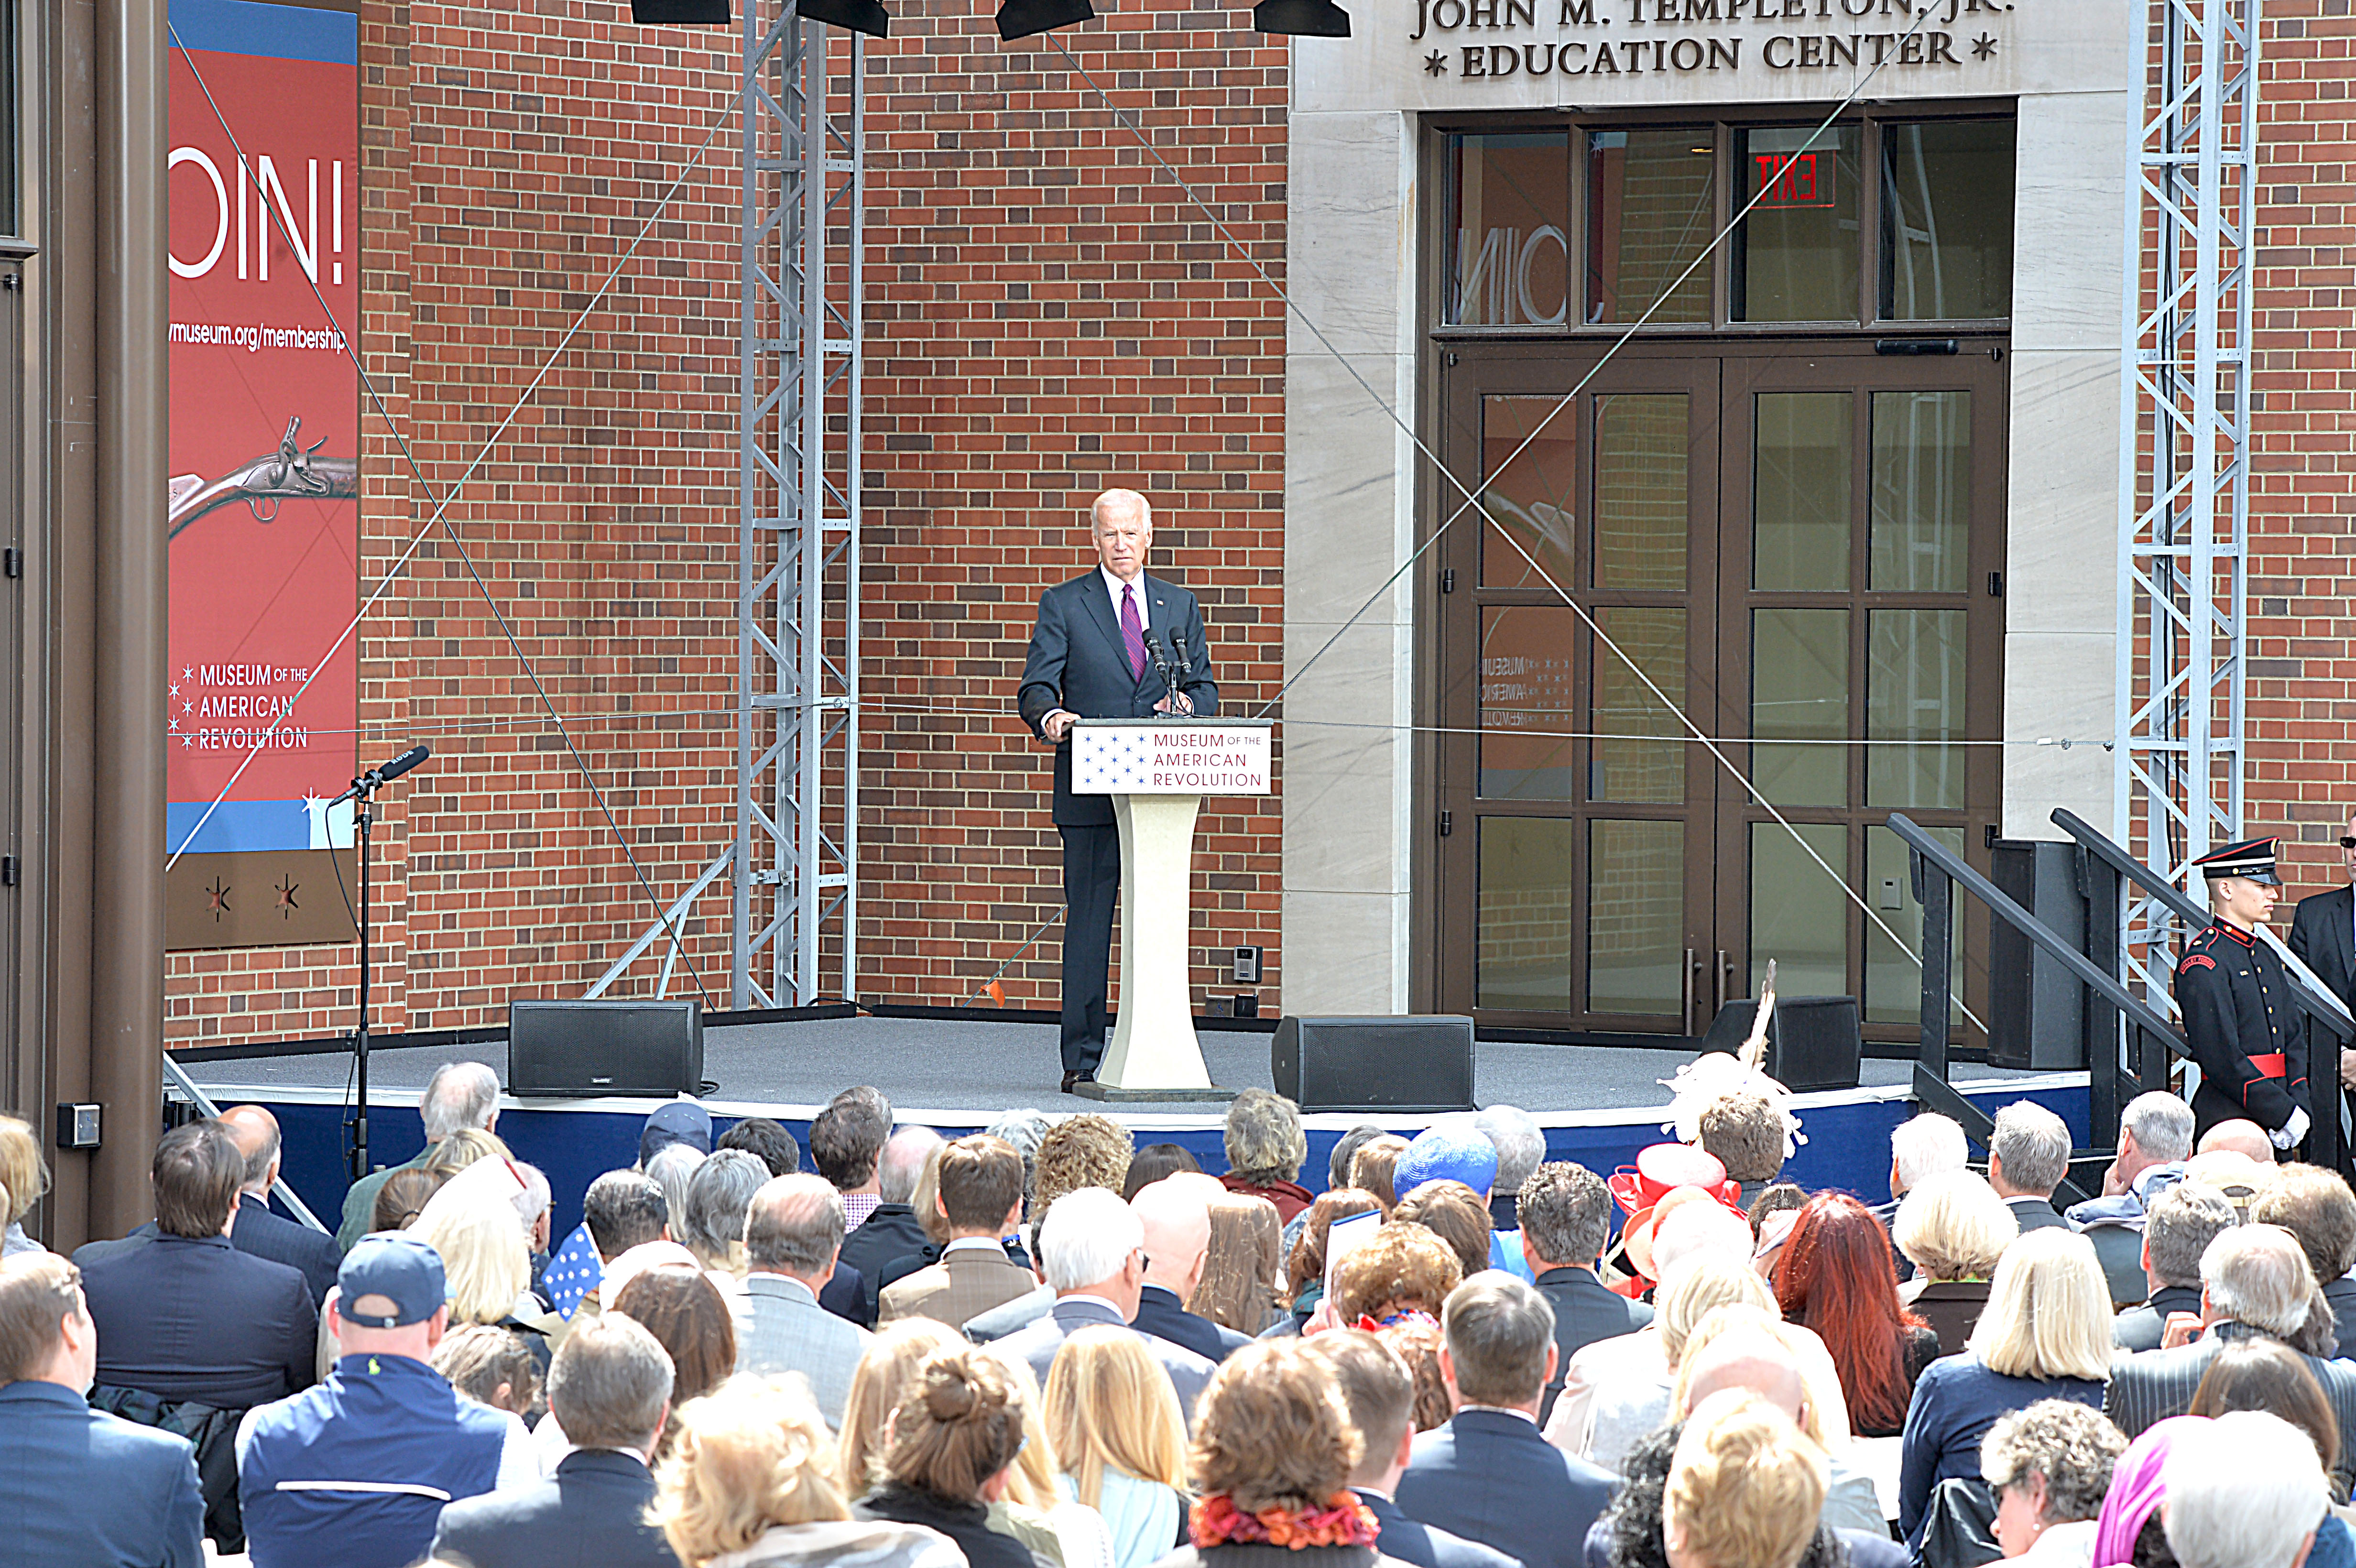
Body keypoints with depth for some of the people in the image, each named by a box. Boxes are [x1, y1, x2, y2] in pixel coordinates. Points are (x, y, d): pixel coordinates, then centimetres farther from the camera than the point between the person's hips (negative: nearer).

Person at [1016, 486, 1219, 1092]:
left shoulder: (1179, 606, 16)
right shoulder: (1064, 605, 6)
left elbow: (1206, 689, 16)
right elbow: (1036, 686, -2)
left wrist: (1189, 704, -8)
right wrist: (1048, 714, -25)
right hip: (1091, 790, -3)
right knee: (1087, 923, -4)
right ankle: (1081, 1059, -2)